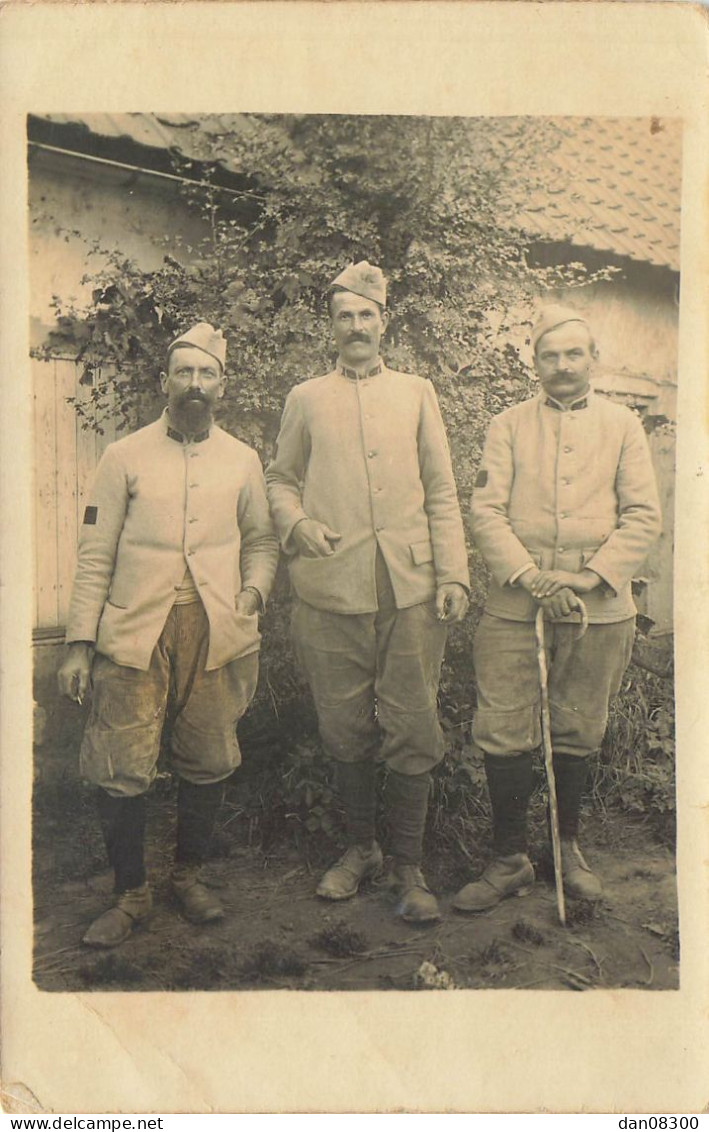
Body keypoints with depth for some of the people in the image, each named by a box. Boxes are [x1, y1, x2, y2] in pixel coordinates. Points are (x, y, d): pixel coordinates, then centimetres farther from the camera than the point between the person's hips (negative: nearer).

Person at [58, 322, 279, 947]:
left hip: (216, 631, 2)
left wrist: (253, 591, 0)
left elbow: (260, 540, 21)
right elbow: (96, 554, 4)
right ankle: (131, 892, 16)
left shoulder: (242, 460, 12)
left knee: (208, 762, 7)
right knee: (120, 769, -4)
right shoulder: (125, 457, 6)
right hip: (135, 631, -1)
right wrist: (79, 643, -1)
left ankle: (189, 874, 29)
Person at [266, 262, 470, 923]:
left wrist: (453, 574, 1)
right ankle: (360, 847, 27)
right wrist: (295, 523, -5)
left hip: (412, 587, 0)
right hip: (332, 588, 0)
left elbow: (441, 491, 11)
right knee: (345, 731, 7)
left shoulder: (416, 393, 16)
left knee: (412, 730, 0)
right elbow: (280, 478, 18)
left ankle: (408, 866, 14)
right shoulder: (305, 399, 15)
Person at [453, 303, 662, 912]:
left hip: (599, 606, 1)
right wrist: (530, 576, -14)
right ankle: (510, 857, 15)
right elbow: (486, 510, 0)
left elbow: (643, 515, 2)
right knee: (503, 732, -1)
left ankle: (568, 846, 31)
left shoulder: (622, 424, 9)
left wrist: (589, 576, -11)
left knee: (579, 733, 11)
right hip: (516, 603, 0)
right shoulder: (509, 425, 8)